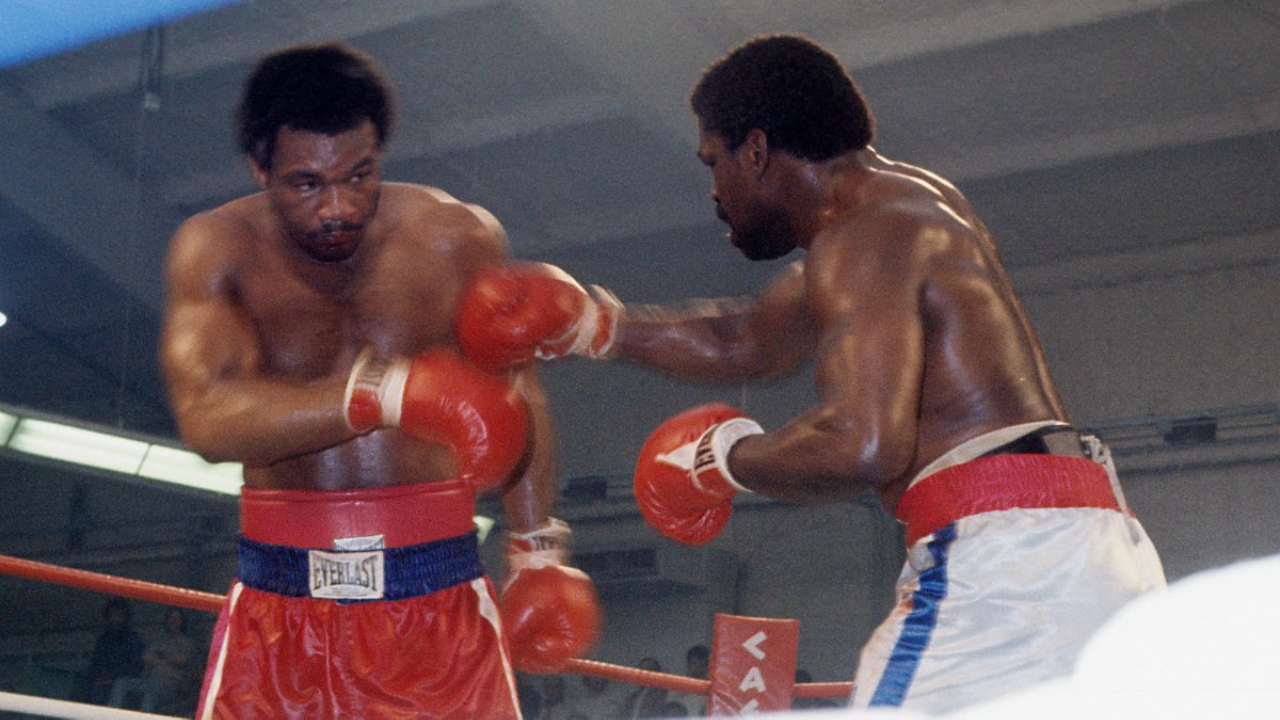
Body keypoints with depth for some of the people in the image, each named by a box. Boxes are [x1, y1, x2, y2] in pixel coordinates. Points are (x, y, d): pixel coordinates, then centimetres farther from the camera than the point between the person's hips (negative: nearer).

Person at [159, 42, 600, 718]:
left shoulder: (458, 238, -3)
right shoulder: (215, 248, -6)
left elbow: (515, 395, 13)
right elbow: (205, 417, -24)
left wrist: (536, 552, 14)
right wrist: (383, 394, -36)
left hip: (436, 594, 0)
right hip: (279, 598, 0)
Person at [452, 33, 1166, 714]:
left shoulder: (863, 240, -8)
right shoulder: (910, 199, 24)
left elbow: (863, 447, -23)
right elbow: (748, 342, 35)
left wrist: (728, 456, -5)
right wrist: (593, 324, 33)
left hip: (1007, 547, -10)